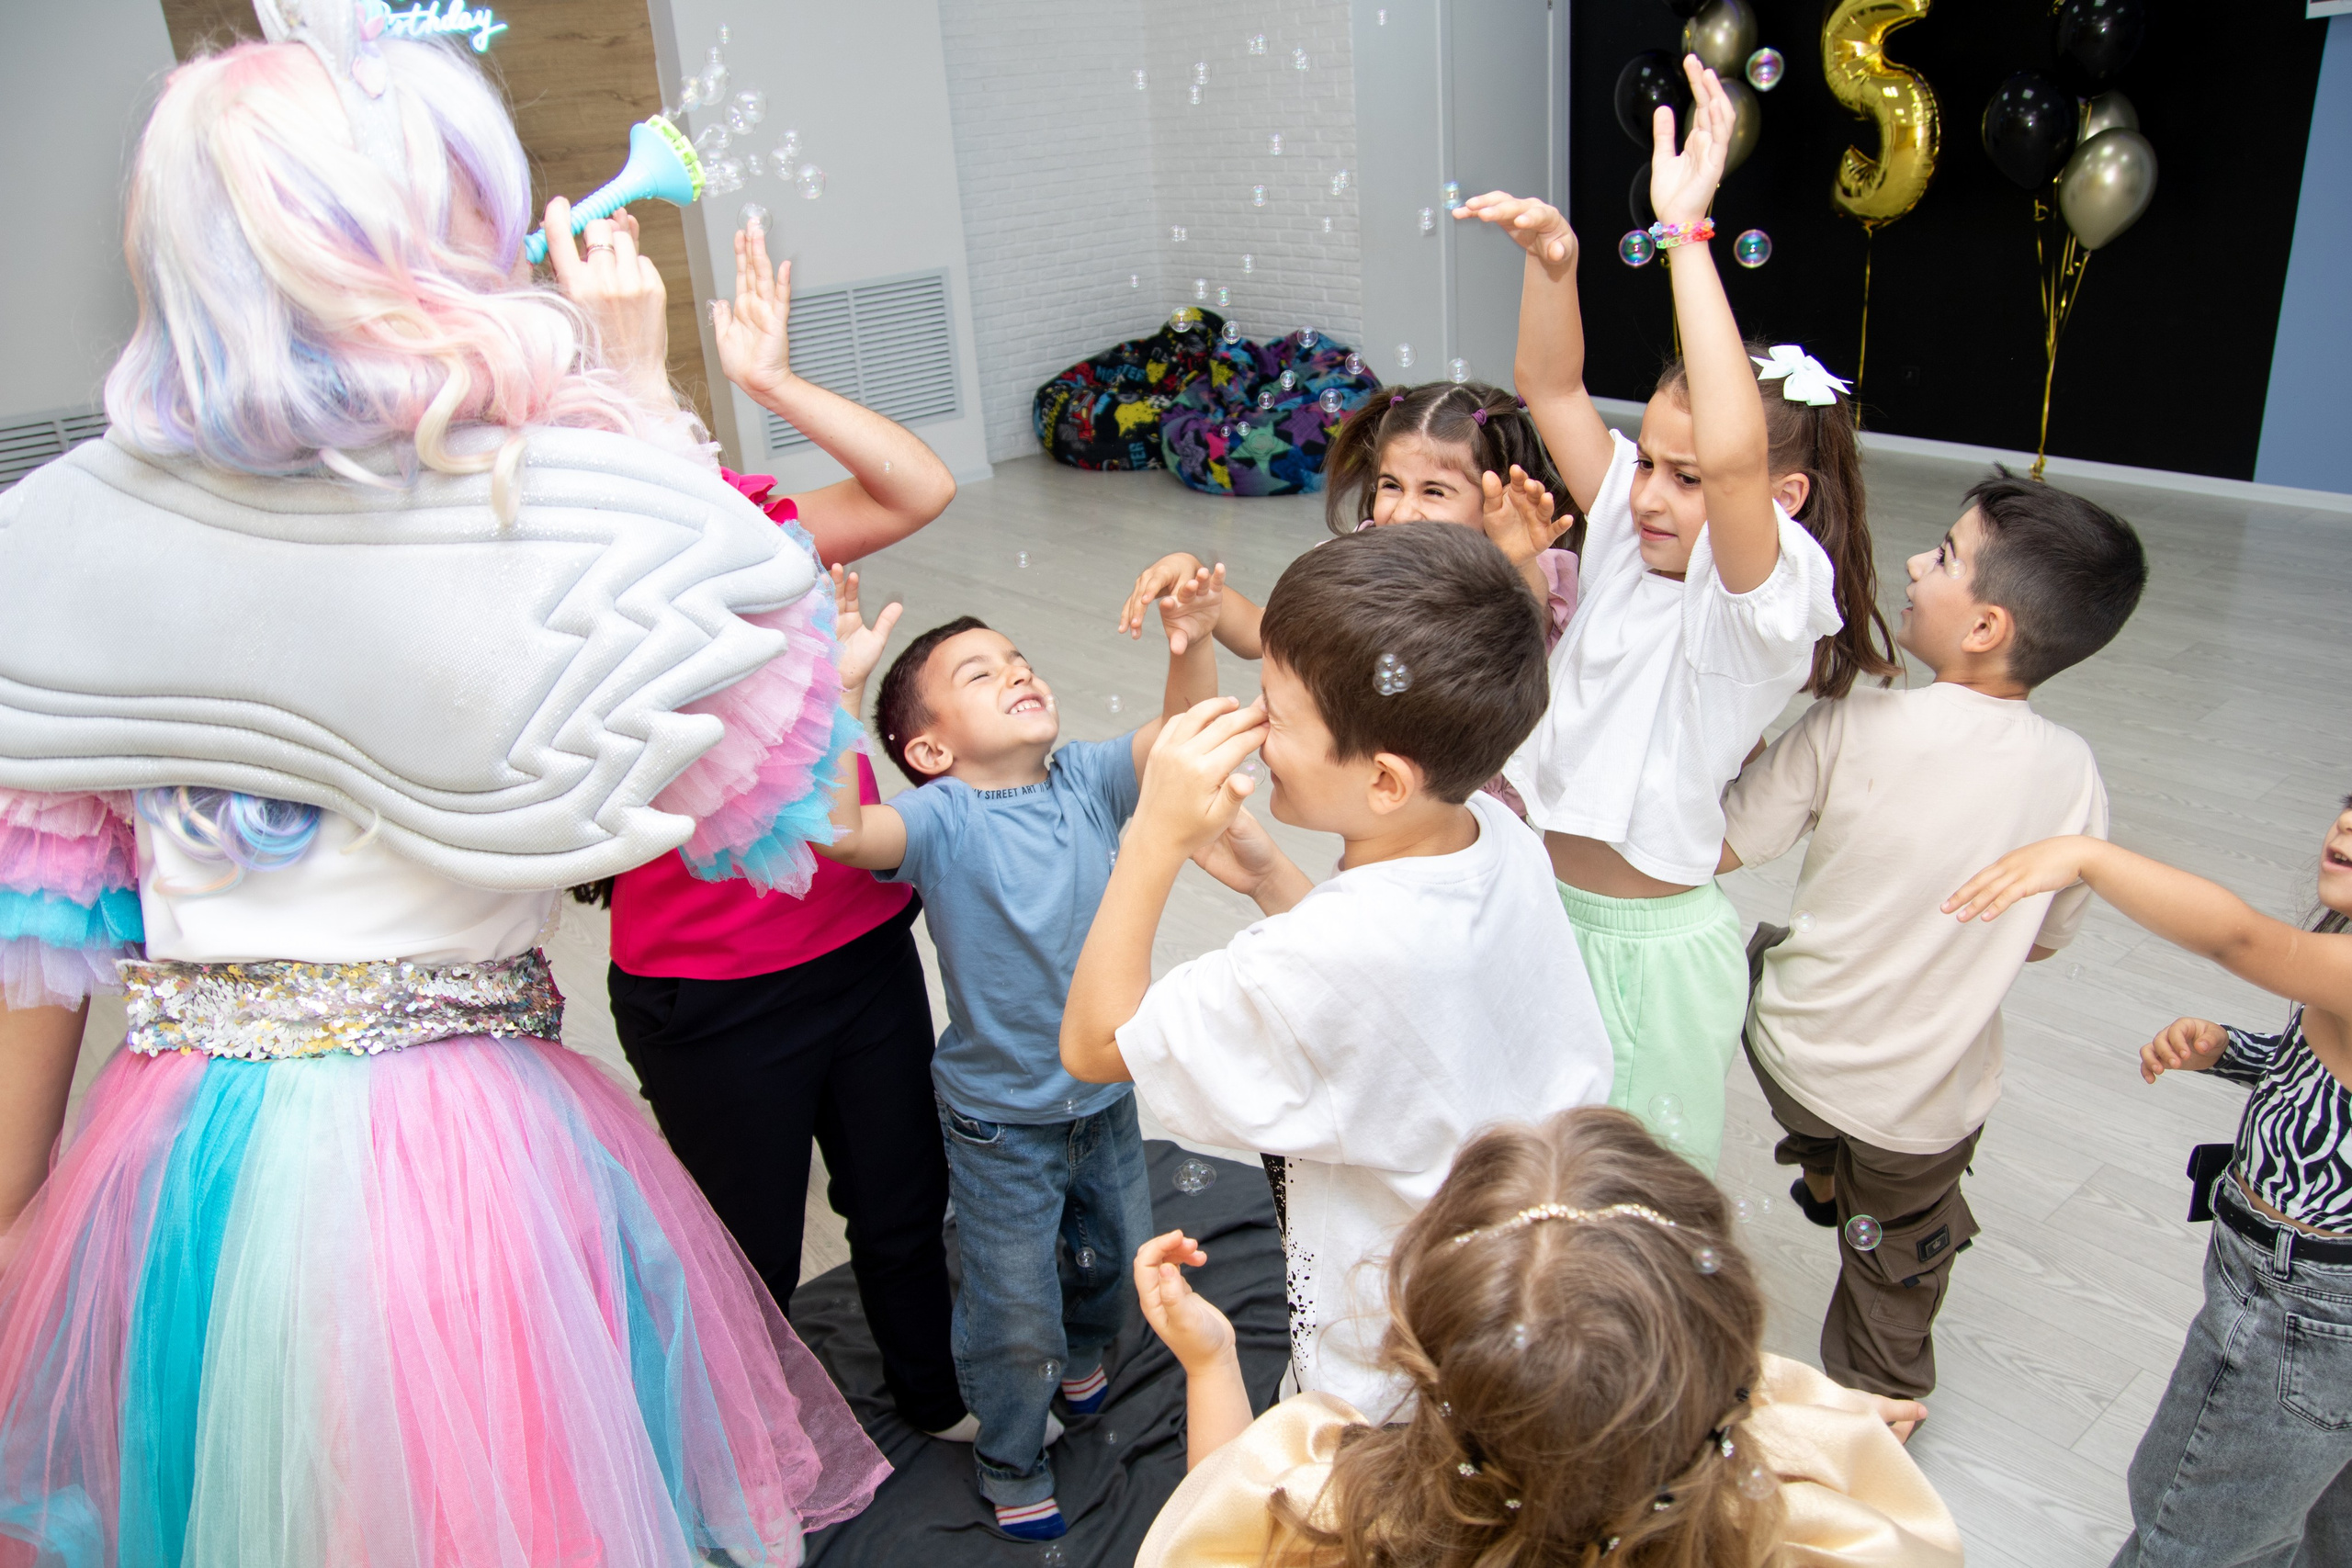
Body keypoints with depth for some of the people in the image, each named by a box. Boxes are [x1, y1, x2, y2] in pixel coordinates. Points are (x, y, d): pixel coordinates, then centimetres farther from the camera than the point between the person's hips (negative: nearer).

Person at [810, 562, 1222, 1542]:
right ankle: (1013, 1465, 41)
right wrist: (844, 684, -47)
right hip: (999, 1120, -4)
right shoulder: (939, 818, -21)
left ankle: (1082, 1355, 61)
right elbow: (836, 827, -40)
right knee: (1014, 1310, 12)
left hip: (1105, 1094, 5)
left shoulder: (1086, 781, -8)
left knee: (1120, 1256, 26)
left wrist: (1191, 647, -40)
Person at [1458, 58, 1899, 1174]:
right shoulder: (1629, 534, -2)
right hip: (1537, 902, 6)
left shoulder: (1773, 601, -22)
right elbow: (1551, 392, -2)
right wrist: (1552, 262, -21)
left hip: (1643, 941, -6)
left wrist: (1685, 233, -39)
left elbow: (1734, 453, -42)